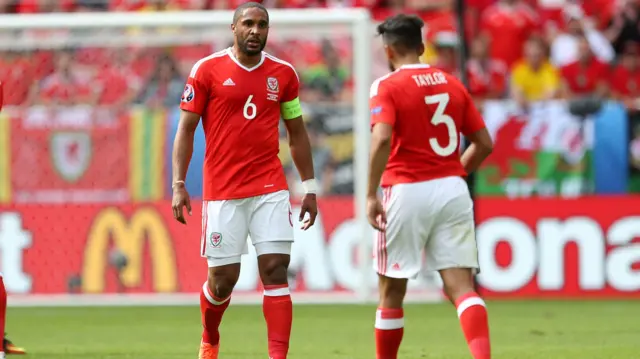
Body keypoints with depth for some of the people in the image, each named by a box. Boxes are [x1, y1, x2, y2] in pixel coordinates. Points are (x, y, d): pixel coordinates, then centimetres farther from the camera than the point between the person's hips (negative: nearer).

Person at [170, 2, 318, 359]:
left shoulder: (283, 73, 7)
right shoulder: (208, 70, -1)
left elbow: (297, 133, 15)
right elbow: (186, 129, 1)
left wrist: (310, 188, 13)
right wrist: (179, 185, -6)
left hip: (271, 189, 2)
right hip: (222, 191, -2)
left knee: (276, 269, -9)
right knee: (223, 278, 2)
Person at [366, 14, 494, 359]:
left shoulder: (387, 87, -5)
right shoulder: (452, 83, 11)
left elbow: (382, 139, -20)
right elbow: (484, 143, 13)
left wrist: (371, 195, -16)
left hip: (407, 191, -4)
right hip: (453, 189, 4)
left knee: (391, 290, 11)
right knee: (461, 286, -2)